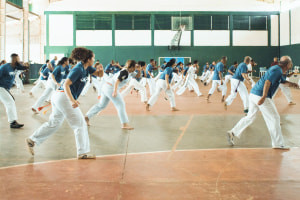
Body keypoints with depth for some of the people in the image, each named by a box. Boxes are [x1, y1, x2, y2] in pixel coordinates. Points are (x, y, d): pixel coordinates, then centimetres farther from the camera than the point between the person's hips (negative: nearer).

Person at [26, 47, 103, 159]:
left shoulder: (86, 68, 9)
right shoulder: (78, 69, -17)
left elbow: (99, 74, 14)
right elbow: (66, 84, -23)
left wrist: (100, 70, -10)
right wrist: (72, 100, -34)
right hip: (63, 96, -10)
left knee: (54, 123, 18)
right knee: (80, 123, -5)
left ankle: (32, 140, 26)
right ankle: (83, 152, -1)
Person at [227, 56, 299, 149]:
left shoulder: (276, 69, 20)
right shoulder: (277, 70, -10)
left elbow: (282, 81, 36)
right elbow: (268, 82, -25)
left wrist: (291, 84, 18)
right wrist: (264, 97, -33)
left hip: (253, 94, 10)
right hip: (260, 96, -10)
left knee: (250, 117, 15)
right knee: (274, 118, 2)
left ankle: (233, 133, 9)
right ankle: (278, 143, 9)